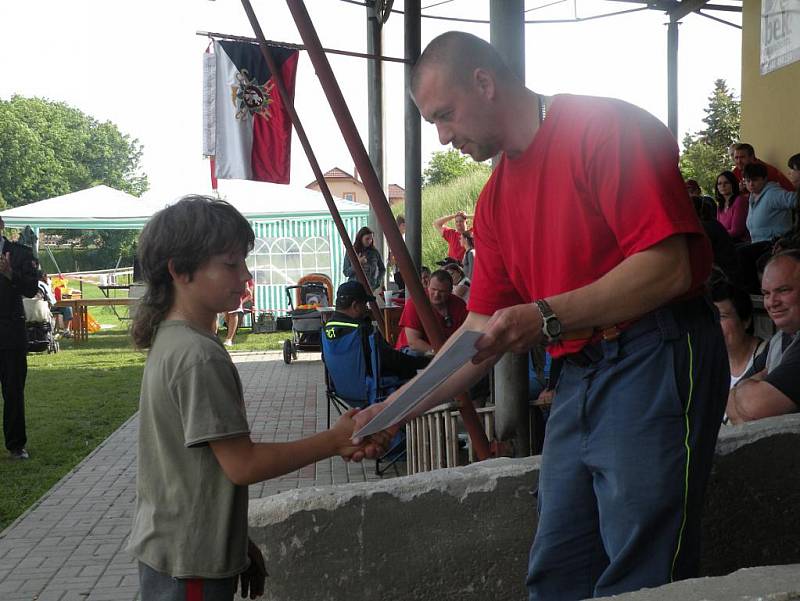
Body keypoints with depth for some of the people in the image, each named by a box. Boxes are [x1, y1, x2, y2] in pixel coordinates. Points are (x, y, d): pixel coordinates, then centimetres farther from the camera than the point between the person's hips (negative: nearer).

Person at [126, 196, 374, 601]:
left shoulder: (169, 341, 7)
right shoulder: (199, 356, -23)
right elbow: (243, 464, -21)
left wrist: (238, 544, 17)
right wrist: (334, 441, -14)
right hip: (189, 567, -9)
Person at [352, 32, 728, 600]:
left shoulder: (608, 127, -9)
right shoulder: (496, 200, 15)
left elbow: (668, 268, -19)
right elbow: (483, 330, 17)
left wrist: (546, 317, -24)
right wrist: (397, 409, 10)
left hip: (656, 360, -8)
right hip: (577, 376, 8)